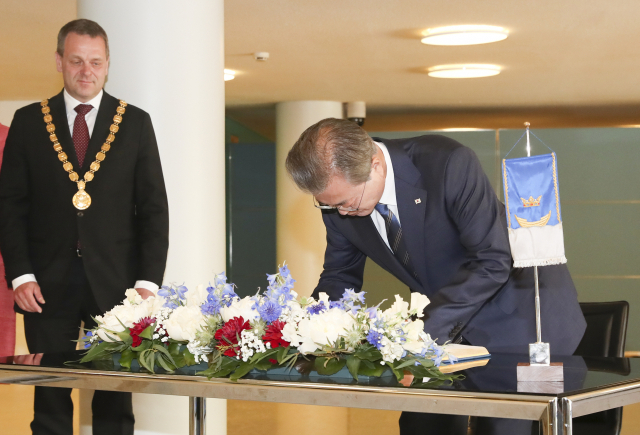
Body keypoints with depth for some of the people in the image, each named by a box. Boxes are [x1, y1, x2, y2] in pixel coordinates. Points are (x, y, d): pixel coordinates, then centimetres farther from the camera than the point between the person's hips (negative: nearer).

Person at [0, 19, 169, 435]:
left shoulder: (136, 123, 7)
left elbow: (154, 207, 4)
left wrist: (148, 280, -5)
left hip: (115, 283, 0)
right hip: (48, 285, 0)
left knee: (115, 401, 4)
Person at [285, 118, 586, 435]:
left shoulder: (449, 163, -30)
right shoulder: (337, 198, -11)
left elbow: (492, 261, -29)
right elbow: (339, 277, 4)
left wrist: (426, 325, -35)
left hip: (517, 313, -5)